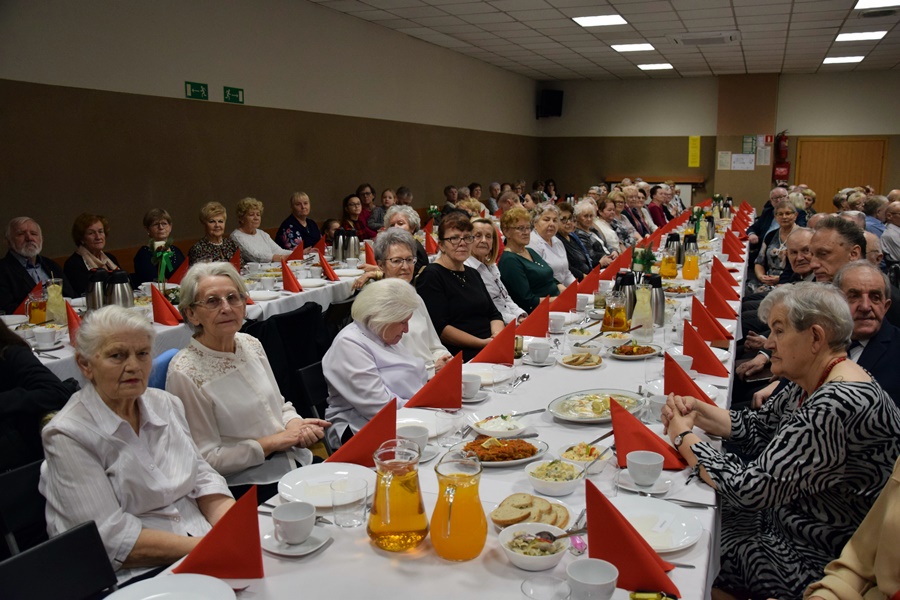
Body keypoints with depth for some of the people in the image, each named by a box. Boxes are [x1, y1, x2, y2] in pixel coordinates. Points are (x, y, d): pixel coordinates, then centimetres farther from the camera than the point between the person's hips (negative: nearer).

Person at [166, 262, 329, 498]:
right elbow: (207, 459, -13)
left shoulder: (251, 344, 7)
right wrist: (271, 443, -13)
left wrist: (296, 424, -3)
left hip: (297, 463, 7)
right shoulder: (185, 373, -14)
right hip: (245, 486, -7)